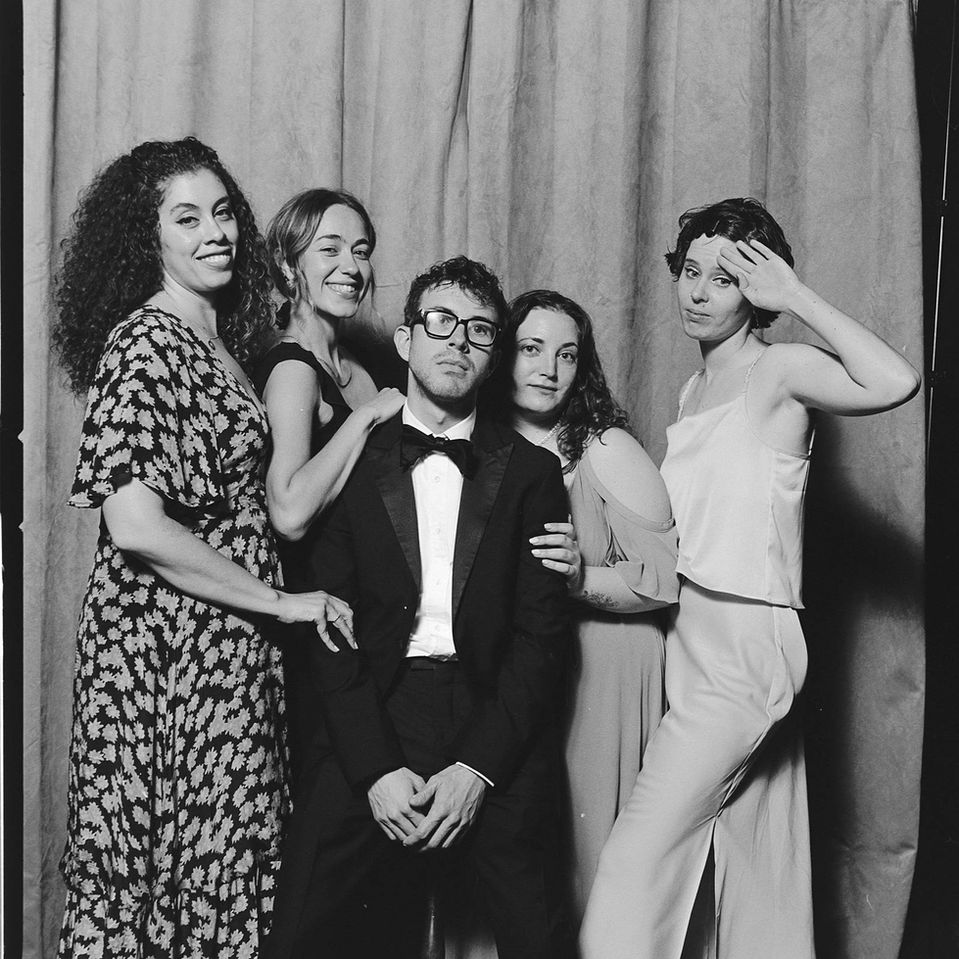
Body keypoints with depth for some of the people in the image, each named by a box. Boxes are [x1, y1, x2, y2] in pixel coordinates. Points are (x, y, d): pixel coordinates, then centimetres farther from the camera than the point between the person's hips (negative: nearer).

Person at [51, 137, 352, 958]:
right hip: (165, 649, -8)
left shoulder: (223, 341, 12)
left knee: (230, 861, 14)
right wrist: (280, 602, -15)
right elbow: (134, 526, -22)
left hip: (229, 650, 8)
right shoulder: (144, 345, -13)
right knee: (186, 858, 4)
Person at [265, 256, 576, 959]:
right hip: (370, 728, 0)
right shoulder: (352, 462, 7)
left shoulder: (531, 472, 7)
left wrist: (476, 768, -9)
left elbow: (543, 631, 1)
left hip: (498, 737, 0)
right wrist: (377, 768, -9)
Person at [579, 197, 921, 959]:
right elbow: (692, 528, 13)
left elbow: (894, 383, -28)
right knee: (761, 876, 15)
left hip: (746, 645, -8)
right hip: (696, 636, 8)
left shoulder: (781, 369, -8)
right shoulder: (695, 390, 16)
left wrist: (798, 297, -19)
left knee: (637, 862, -8)